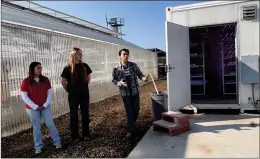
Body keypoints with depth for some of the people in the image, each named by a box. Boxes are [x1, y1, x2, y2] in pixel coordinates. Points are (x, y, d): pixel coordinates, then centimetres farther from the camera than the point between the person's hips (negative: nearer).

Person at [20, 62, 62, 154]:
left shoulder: (45, 80, 0)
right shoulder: (26, 81, -9)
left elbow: (50, 92, 2)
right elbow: (24, 96, -9)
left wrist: (45, 104, -8)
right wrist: (35, 106, -13)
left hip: (45, 107, 2)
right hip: (32, 108, -2)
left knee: (50, 124, 4)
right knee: (36, 127, 9)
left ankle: (57, 141, 20)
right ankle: (38, 146, 24)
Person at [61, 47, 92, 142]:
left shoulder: (84, 66, 1)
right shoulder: (68, 68, -8)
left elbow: (88, 77, 15)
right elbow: (63, 81, -3)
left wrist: (85, 86, 10)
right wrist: (69, 90, 0)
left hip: (84, 93, 3)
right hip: (73, 95, -3)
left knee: (85, 113, 9)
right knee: (74, 114, 7)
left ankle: (86, 134, 22)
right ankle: (75, 136, 19)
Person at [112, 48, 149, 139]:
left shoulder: (133, 65, -1)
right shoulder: (116, 68, -5)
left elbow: (139, 74, 2)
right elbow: (113, 80, 1)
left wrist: (144, 78, -20)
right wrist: (119, 83, -20)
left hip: (135, 91, 3)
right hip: (125, 93, -2)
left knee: (136, 110, 13)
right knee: (129, 112, 3)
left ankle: (132, 124, 40)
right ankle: (132, 131, 17)